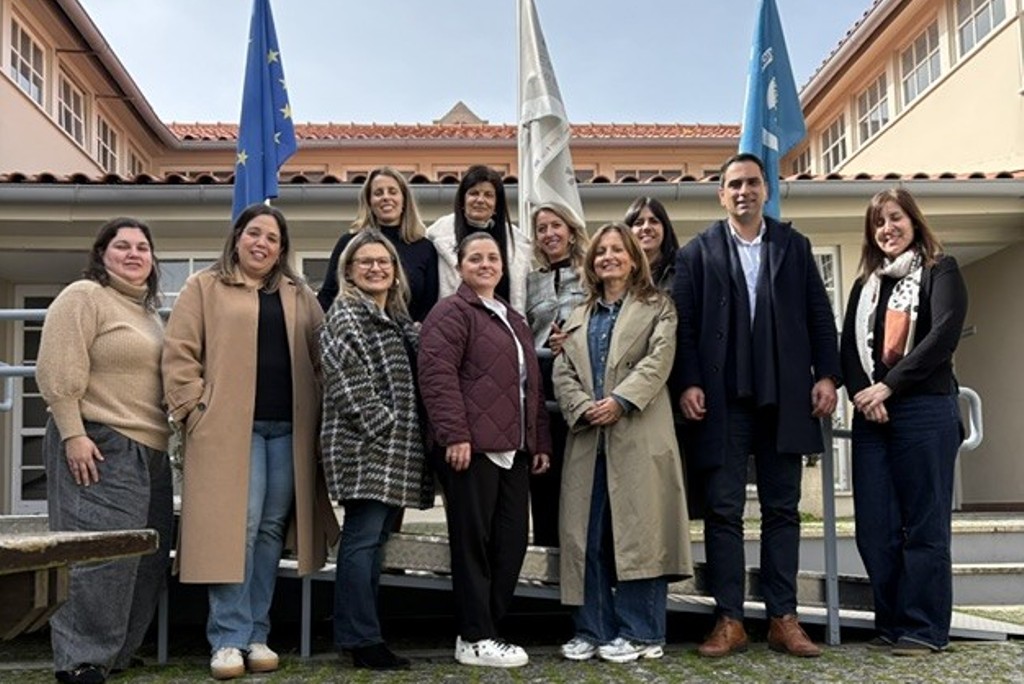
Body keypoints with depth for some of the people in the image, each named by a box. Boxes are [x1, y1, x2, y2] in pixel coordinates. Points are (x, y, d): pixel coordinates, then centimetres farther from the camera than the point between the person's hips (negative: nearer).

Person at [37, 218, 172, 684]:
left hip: (149, 449, 9)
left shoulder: (148, 310, 20)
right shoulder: (83, 297, -5)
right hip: (99, 446, -9)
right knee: (102, 552, -10)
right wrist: (73, 434, -19)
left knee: (148, 556, 9)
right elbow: (59, 373, -14)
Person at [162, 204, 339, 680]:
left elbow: (321, 355, 15)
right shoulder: (204, 288, 7)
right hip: (230, 427, -4)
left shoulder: (299, 296, 18)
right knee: (235, 529, -7)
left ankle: (256, 634, 16)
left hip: (288, 428, 4)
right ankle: (228, 639, 2)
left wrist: (317, 413, 4)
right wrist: (195, 408, -8)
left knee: (271, 531, 7)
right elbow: (179, 354, 1)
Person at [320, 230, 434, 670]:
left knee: (375, 539, 10)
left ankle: (363, 636, 16)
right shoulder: (344, 317, -5)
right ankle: (362, 641, -4)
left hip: (395, 453, 8)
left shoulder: (400, 320, 21)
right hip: (364, 447, -8)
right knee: (363, 538, -8)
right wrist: (381, 427, -17)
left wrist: (408, 442, 14)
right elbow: (347, 383, -15)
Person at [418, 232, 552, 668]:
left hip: (513, 449, 8)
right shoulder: (451, 313, -3)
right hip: (470, 447, -8)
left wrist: (540, 442, 20)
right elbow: (437, 375, -15)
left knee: (511, 542, 8)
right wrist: (454, 434, -22)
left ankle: (485, 629, 20)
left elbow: (532, 385, 25)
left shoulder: (514, 320, 23)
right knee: (473, 542, -2)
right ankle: (474, 639, 7)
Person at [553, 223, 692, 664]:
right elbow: (562, 372, 12)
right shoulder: (579, 317, 22)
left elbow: (659, 360, -6)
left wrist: (620, 401, -18)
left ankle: (639, 633, 4)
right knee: (588, 536, 3)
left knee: (637, 531, -4)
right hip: (588, 439, 4)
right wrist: (583, 408, -8)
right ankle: (592, 630, 11)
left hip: (638, 438, -4)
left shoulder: (657, 307, 9)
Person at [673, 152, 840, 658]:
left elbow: (819, 315, 9)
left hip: (784, 399, 2)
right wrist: (688, 384, -9)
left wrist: (826, 375, 0)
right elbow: (684, 324, 0)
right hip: (722, 401, -2)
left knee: (782, 510, 7)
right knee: (724, 511, 1)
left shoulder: (794, 246, 12)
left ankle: (783, 618, 14)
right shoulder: (697, 252, 7)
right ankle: (729, 620, 8)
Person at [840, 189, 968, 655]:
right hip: (871, 416, 5)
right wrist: (861, 393, -8)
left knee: (924, 524, -2)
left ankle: (924, 628, 6)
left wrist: (888, 386, -13)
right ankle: (891, 623, 13)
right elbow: (849, 347, 11)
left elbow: (944, 336, -9)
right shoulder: (865, 285, 19)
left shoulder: (941, 271, 4)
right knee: (875, 527, 2)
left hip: (925, 411, -5)